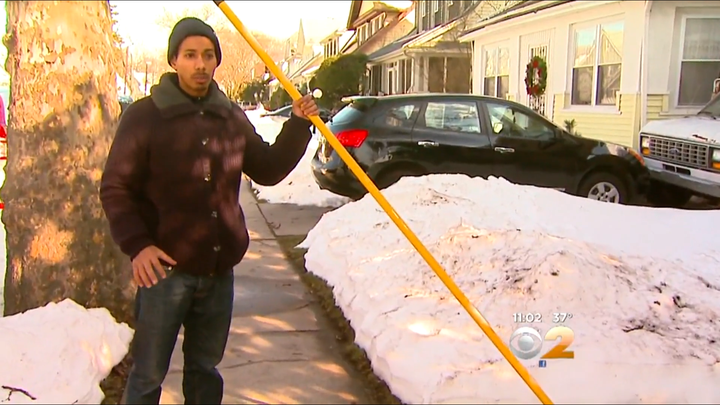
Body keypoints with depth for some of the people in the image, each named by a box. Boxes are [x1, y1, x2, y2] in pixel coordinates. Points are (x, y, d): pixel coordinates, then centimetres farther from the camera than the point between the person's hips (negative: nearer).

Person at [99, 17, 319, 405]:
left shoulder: (232, 117, 9)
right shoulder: (143, 115, -5)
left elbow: (267, 170, 14)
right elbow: (115, 188, -6)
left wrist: (298, 125, 3)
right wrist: (137, 245, -20)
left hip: (219, 270, 5)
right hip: (165, 268, -4)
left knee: (205, 369, 19)